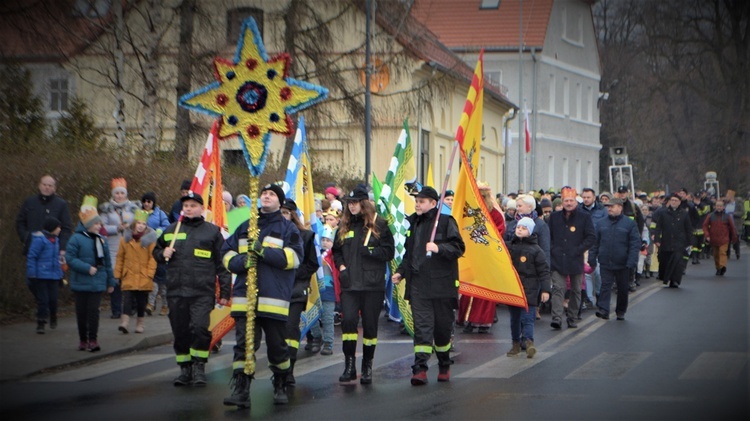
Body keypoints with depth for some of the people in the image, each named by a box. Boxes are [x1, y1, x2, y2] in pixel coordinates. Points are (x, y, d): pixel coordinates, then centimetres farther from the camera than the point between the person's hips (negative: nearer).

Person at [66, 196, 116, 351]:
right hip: (81, 283, -3)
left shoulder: (101, 240, 9)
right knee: (82, 311, 5)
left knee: (93, 310, -3)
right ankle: (83, 340, 15)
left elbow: (107, 262, 15)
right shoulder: (76, 239, -8)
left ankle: (93, 340, 1)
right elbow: (70, 258, -13)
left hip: (97, 283, 3)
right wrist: (87, 268, -18)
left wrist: (110, 281, 15)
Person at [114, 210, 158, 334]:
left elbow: (152, 258, -3)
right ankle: (125, 322, -16)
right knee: (127, 300, -9)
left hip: (144, 278, 0)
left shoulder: (150, 239, -2)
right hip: (128, 276, 1)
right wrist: (118, 274, 7)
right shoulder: (125, 238, 4)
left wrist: (150, 274, -10)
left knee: (141, 302, 8)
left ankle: (140, 324, 18)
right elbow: (120, 257, 8)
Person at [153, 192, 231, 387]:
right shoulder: (171, 230, 14)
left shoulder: (212, 231, 6)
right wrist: (163, 254, 2)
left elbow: (222, 264, 5)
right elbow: (156, 251, 27)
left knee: (200, 328, -17)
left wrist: (224, 291, 0)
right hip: (176, 292, 3)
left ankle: (199, 367, -4)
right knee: (180, 332, 5)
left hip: (202, 292, -3)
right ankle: (185, 369, 16)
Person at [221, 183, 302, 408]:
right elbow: (227, 254, 14)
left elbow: (293, 257, -8)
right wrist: (241, 261, -9)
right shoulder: (245, 227, 19)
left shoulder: (288, 228, 7)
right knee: (244, 344, -5)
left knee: (277, 346, 6)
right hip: (244, 297, 3)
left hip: (275, 299, -2)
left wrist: (263, 251, -16)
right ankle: (240, 390, -9)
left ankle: (281, 387, 24)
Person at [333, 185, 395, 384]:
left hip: (373, 285, -2)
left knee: (370, 324, 2)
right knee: (348, 320, -12)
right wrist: (341, 265, 2)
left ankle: (367, 366, 14)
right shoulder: (345, 226, 12)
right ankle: (349, 364, -6)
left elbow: (389, 252, -2)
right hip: (349, 284, 2)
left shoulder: (379, 225, 0)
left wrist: (369, 251, -16)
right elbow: (336, 250, 20)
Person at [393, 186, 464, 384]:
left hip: (442, 284, -4)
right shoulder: (413, 223, 15)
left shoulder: (445, 221, -3)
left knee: (443, 326, 7)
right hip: (418, 284, 4)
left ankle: (444, 365, 25)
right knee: (422, 326, -6)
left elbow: (459, 247, -8)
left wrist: (439, 248, -23)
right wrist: (400, 272, 14)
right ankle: (420, 368, -13)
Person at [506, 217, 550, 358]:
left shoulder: (535, 250, -4)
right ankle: (516, 343, 17)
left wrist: (545, 290, -9)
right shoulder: (509, 247, 9)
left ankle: (528, 341, -17)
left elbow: (544, 271, -4)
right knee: (514, 317, 10)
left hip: (529, 290, -5)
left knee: (527, 317, -13)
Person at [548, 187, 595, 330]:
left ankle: (571, 318, 19)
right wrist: (552, 250, 0)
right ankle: (557, 318, -17)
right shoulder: (555, 217, 9)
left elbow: (591, 237, -1)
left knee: (575, 290, 8)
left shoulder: (584, 217, 0)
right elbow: (548, 236, 14)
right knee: (558, 289, -10)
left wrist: (578, 250, -9)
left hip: (575, 260, 0)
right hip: (558, 259, 1)